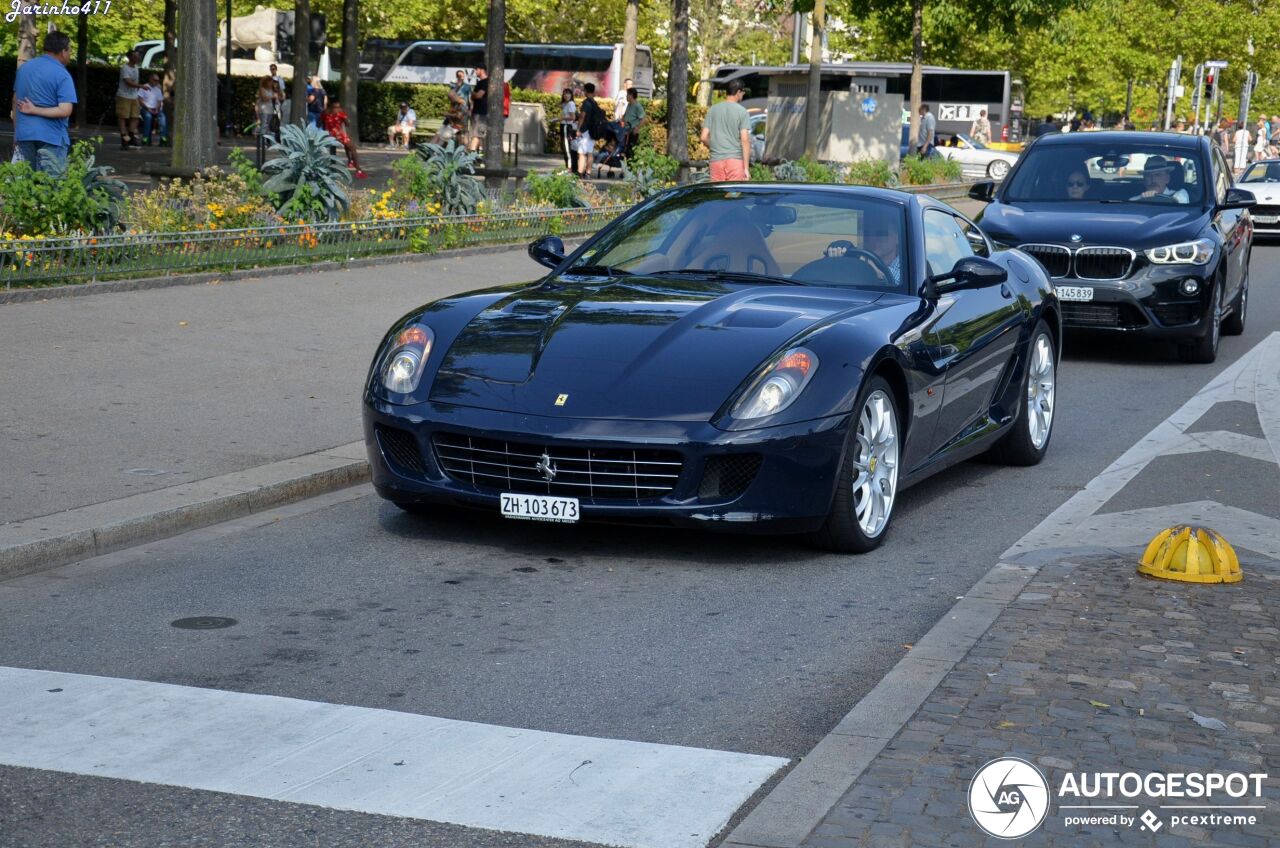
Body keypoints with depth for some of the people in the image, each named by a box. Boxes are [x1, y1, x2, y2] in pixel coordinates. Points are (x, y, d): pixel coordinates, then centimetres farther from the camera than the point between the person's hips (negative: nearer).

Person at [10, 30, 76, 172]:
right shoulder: (62, 75, -10)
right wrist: (34, 110, -11)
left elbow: (16, 101, 16)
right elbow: (65, 111, -20)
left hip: (23, 134, 6)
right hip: (51, 137, -6)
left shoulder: (24, 67, 10)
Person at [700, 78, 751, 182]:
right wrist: (746, 167, -8)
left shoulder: (713, 110, 8)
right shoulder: (741, 111, -2)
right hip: (736, 159, -3)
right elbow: (745, 139, -8)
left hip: (716, 160, 3)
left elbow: (704, 137, 4)